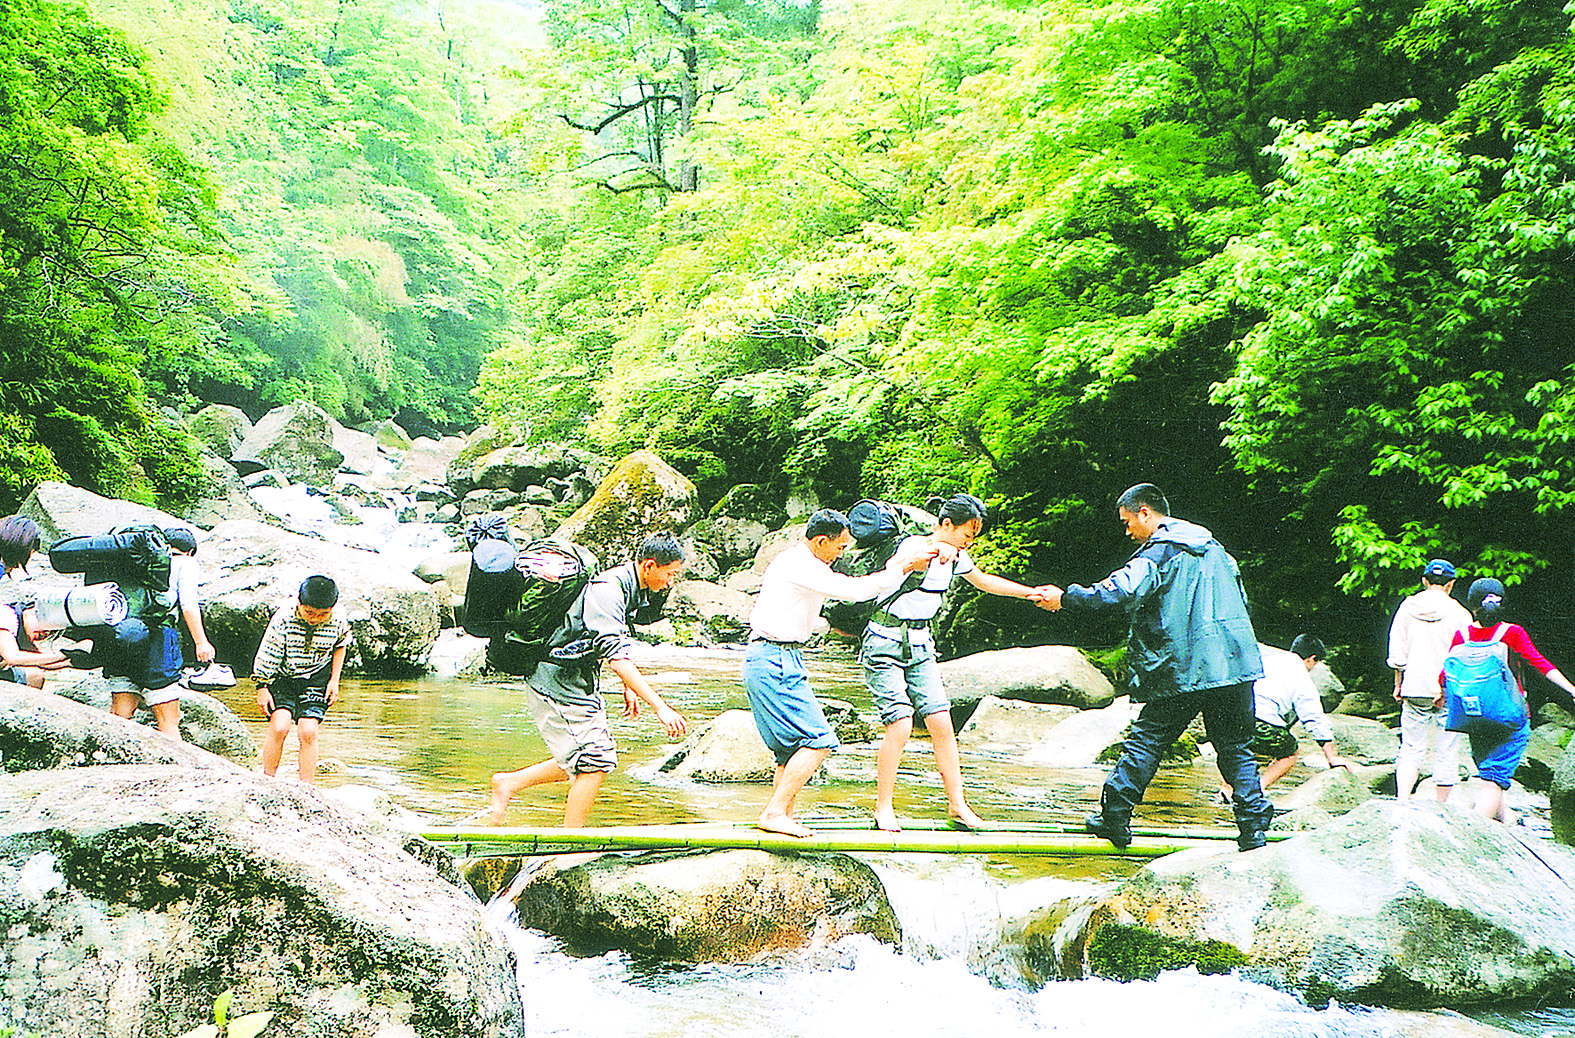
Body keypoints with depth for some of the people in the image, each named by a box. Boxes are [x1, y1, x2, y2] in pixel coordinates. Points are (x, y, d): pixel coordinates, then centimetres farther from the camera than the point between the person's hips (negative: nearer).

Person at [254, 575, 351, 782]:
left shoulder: (338, 623, -15)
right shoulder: (283, 619, -23)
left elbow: (340, 646, 8)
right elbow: (267, 656, -12)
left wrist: (334, 680, 4)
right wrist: (262, 687, -9)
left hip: (316, 680, 1)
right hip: (282, 678, -1)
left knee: (308, 731, -12)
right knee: (279, 726, -18)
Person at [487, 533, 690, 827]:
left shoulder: (634, 589, 6)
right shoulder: (607, 591, -25)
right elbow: (616, 657, -33)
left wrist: (629, 687, 22)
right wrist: (660, 706, -36)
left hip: (581, 682, 10)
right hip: (555, 682, -10)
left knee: (600, 756, 13)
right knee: (596, 763, -9)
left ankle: (510, 782, 22)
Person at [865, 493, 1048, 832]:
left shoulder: (956, 557, 6)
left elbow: (984, 581, 25)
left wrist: (1030, 593, 26)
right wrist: (939, 548, -63)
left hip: (920, 645, 7)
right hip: (885, 644, -7)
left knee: (942, 724, -2)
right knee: (900, 725, -14)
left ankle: (957, 804, 7)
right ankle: (883, 807, 0)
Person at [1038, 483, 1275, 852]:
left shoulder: (1157, 553, -6)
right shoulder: (1213, 547, 18)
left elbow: (1116, 593, -17)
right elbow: (1238, 597, 24)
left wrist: (1064, 598, -10)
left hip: (1183, 668, -6)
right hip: (1235, 663, 6)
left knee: (1147, 739, 4)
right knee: (1235, 747, 10)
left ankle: (1114, 816, 8)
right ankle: (1254, 827, 6)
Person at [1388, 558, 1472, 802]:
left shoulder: (1407, 608, 2)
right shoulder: (1459, 613, -5)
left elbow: (1397, 655, 6)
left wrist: (1398, 686, 15)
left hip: (1415, 689, 2)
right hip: (1449, 690, -2)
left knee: (1411, 749, 8)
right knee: (1447, 754, 6)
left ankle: (1401, 800, -9)